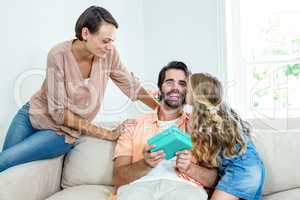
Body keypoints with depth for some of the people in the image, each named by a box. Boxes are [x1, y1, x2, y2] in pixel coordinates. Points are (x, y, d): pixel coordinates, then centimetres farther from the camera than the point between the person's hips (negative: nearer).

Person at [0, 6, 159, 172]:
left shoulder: (109, 54, -17)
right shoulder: (58, 55, -24)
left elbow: (132, 86, -3)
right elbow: (58, 111, -23)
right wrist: (107, 134, -23)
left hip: (62, 131, 0)